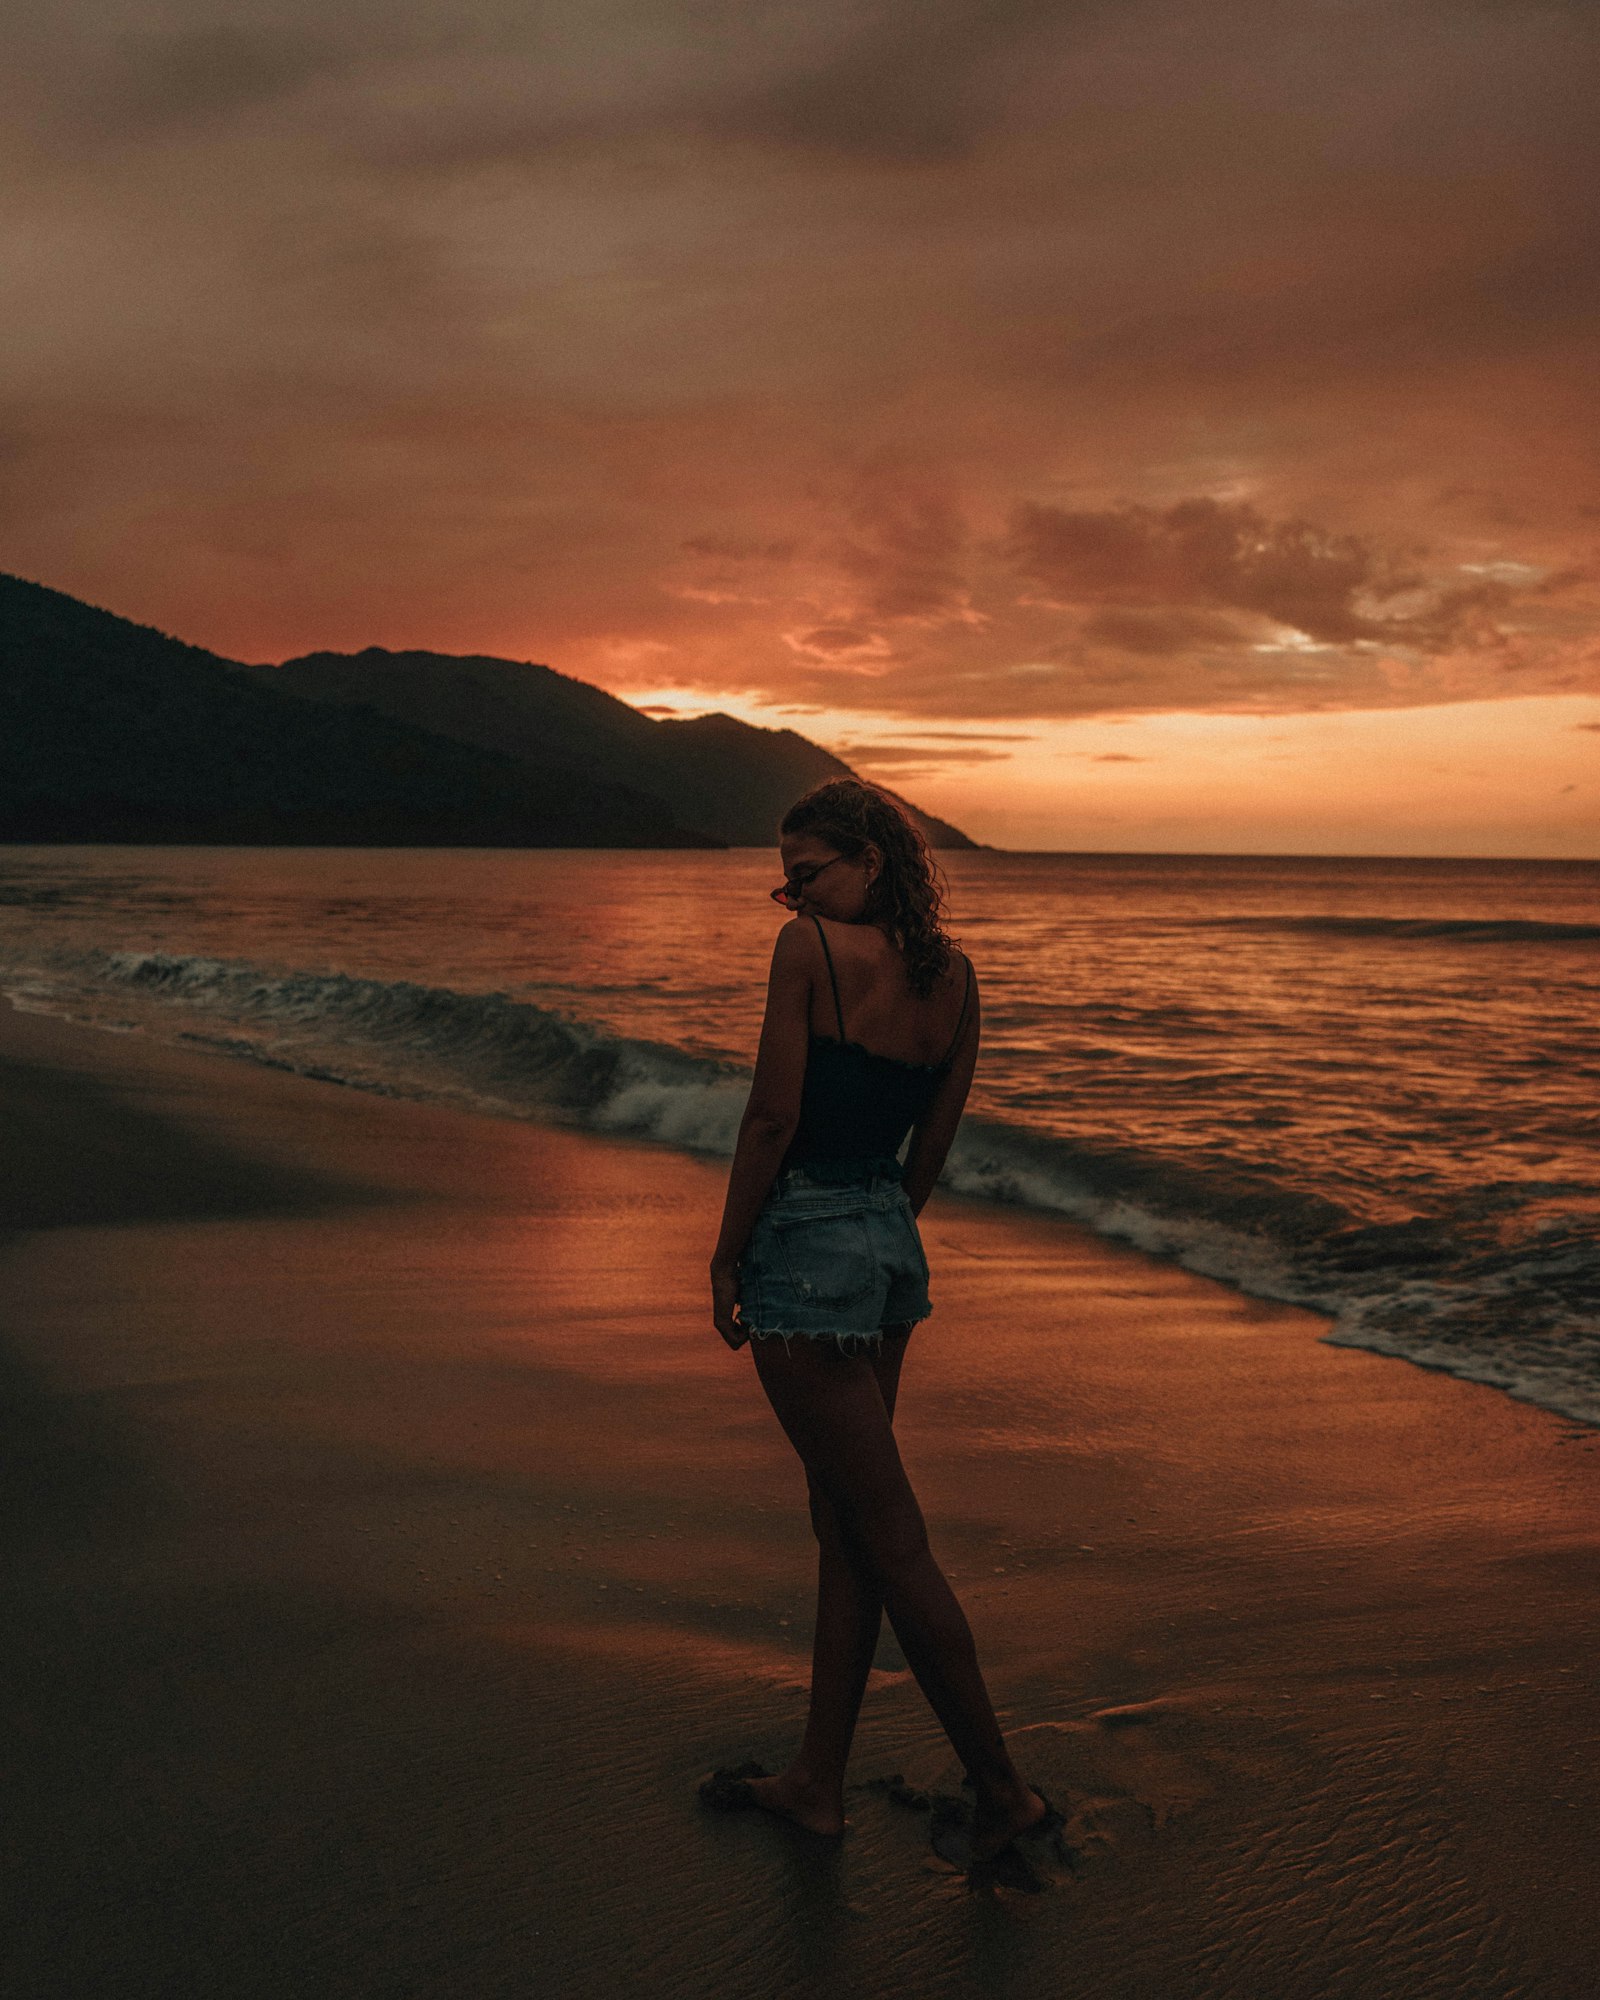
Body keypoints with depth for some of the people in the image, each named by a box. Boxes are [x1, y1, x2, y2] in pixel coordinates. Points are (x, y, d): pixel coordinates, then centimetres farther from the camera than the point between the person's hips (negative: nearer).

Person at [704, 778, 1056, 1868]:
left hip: (805, 1246, -8)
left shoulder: (811, 947, -14)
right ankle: (818, 1779, 27)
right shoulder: (953, 971, 6)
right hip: (892, 1246, 8)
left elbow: (773, 1119, -15)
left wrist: (727, 1258, -6)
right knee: (843, 1524, 16)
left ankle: (1003, 1789, 11)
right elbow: (936, 1137, 12)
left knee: (891, 1537, 1)